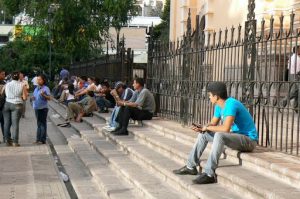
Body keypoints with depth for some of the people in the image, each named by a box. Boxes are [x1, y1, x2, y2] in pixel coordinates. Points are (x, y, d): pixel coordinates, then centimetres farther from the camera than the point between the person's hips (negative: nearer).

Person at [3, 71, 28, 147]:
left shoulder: (7, 85, 1)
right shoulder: (22, 85, -3)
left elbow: (6, 95, 3)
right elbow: (25, 98, -4)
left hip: (7, 104, 2)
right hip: (17, 105, -2)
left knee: (7, 123, 9)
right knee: (15, 123, -2)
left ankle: (8, 140, 13)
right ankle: (15, 142, -3)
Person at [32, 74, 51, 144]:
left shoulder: (46, 88, -7)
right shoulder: (36, 89, 15)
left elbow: (49, 98, -13)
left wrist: (43, 95, -29)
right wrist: (33, 98, 2)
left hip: (43, 108, -7)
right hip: (36, 108, 7)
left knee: (43, 124, -4)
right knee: (38, 124, 13)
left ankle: (42, 140, -1)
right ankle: (38, 139, 18)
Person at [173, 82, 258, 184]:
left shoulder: (231, 104, -25)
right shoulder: (219, 106, 4)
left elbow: (226, 128, -33)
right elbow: (213, 123, 13)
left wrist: (207, 127, -18)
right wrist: (202, 128, -9)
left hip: (249, 139, -10)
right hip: (236, 136, 10)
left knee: (219, 135, -35)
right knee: (203, 134, 10)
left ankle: (209, 174, -35)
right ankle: (191, 166, 12)